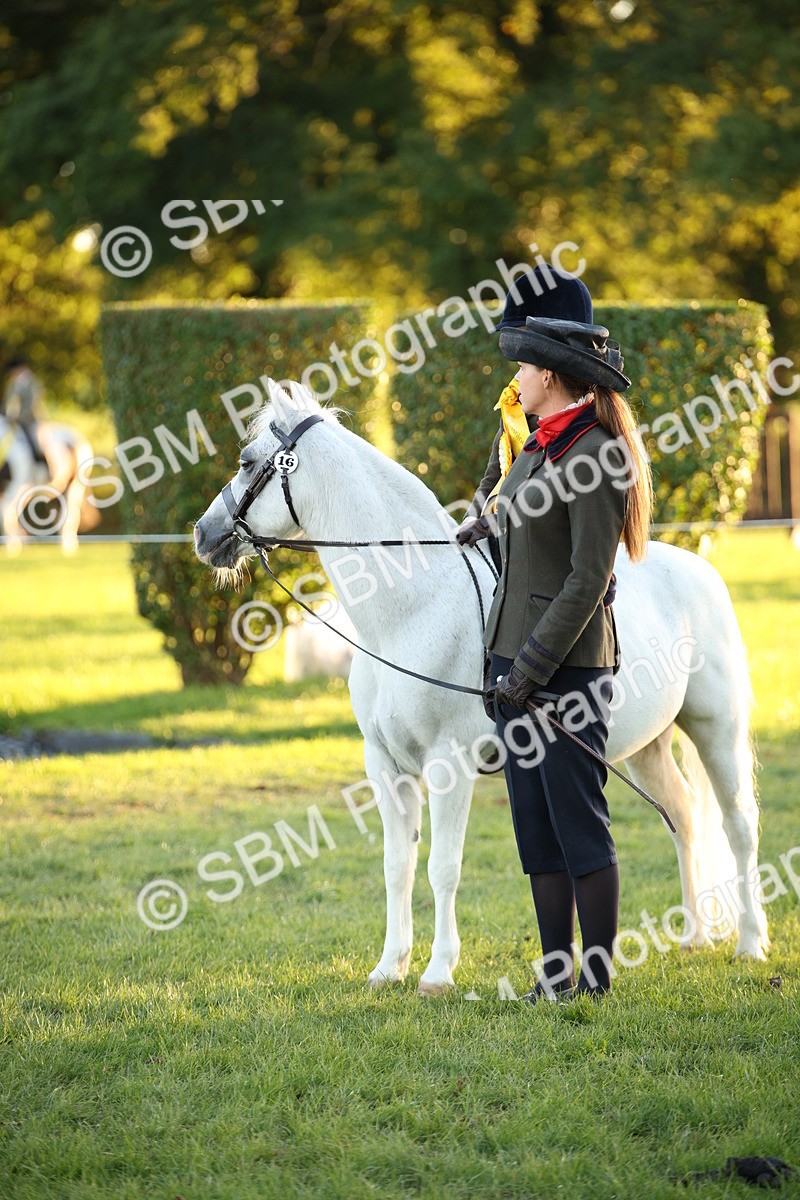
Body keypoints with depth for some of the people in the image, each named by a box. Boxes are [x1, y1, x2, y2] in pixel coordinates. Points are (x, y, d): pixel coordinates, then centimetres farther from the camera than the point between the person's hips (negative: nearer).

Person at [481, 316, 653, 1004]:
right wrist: (501, 664, 17)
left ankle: (598, 980, 4)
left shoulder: (596, 455, -15)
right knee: (537, 830, 11)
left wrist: (530, 671, -20)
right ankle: (557, 977, 17)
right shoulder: (539, 449, 13)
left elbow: (588, 581, -19)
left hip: (568, 666, -9)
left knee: (580, 827, -3)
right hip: (518, 661, 9)